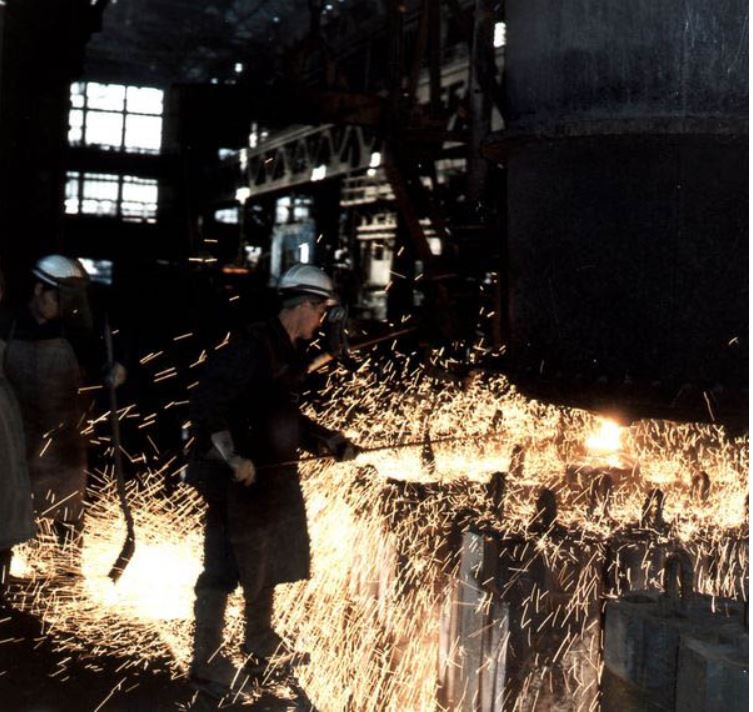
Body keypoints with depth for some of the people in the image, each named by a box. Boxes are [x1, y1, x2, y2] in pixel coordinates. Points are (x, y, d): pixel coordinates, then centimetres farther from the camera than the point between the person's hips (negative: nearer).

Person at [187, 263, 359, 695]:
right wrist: (233, 460, -26)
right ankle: (208, 660, 12)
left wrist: (330, 441, 14)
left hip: (277, 477, 10)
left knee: (268, 563, 21)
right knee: (225, 569, 0)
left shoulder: (290, 352, 10)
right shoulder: (252, 346, -18)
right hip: (239, 481, -10)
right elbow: (206, 405, -23)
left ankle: (261, 645, 38)